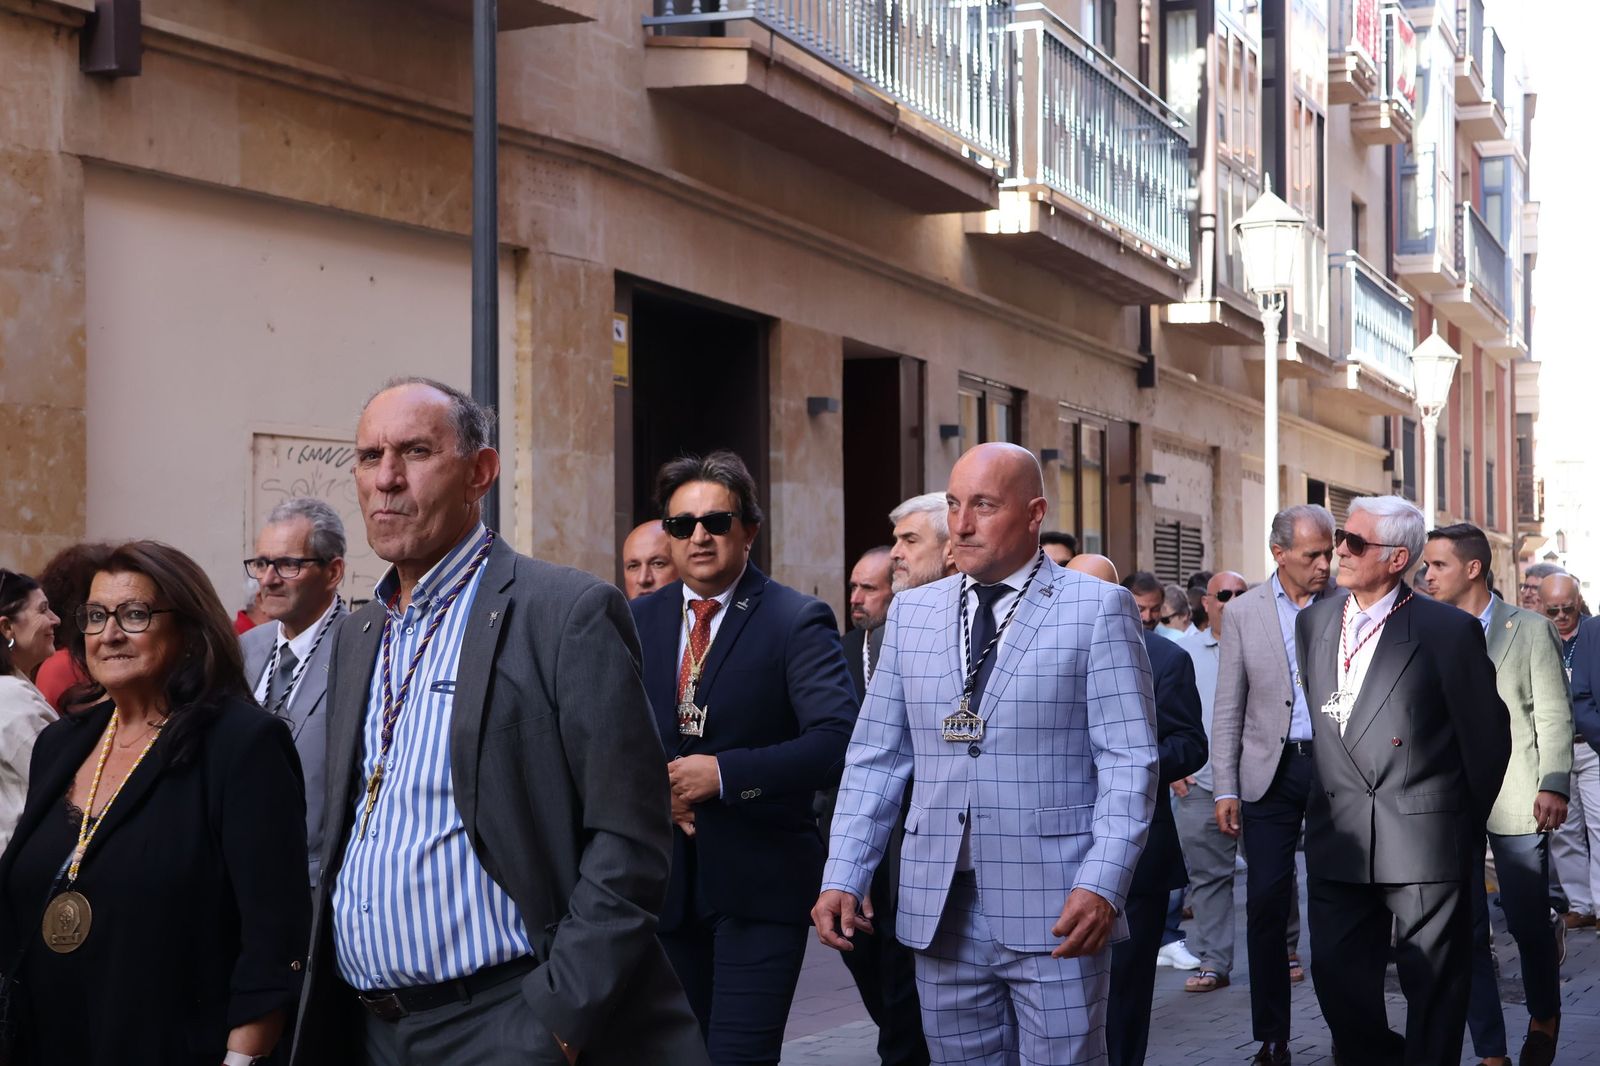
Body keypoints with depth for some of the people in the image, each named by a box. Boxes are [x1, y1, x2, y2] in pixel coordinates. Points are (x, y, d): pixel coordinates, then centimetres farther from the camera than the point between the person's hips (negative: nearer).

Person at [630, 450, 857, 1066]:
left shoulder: (798, 621, -6)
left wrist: (722, 774, -22)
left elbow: (837, 739, -17)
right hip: (664, 878, 5)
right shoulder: (636, 621, 9)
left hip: (758, 883, -5)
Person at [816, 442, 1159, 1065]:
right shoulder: (911, 613, 12)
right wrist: (842, 878, 2)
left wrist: (1101, 885, -17)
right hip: (941, 914, 4)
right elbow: (875, 760, 12)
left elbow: (1129, 762, -5)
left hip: (1055, 916, -4)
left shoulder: (1098, 609, 0)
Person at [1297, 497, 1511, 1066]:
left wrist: (1469, 824, 7)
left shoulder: (1450, 630, -6)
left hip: (1424, 841, -4)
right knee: (1338, 975, 5)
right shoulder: (1313, 622, 10)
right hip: (1339, 841, 4)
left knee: (1433, 985, 3)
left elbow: (1487, 735, 0)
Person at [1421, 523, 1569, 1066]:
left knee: (1529, 923, 5)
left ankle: (1544, 1018, 31)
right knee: (1465, 931, 1)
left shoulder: (1531, 629, 2)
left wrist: (1553, 786, -11)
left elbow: (1554, 716, -1)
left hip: (1515, 798, -2)